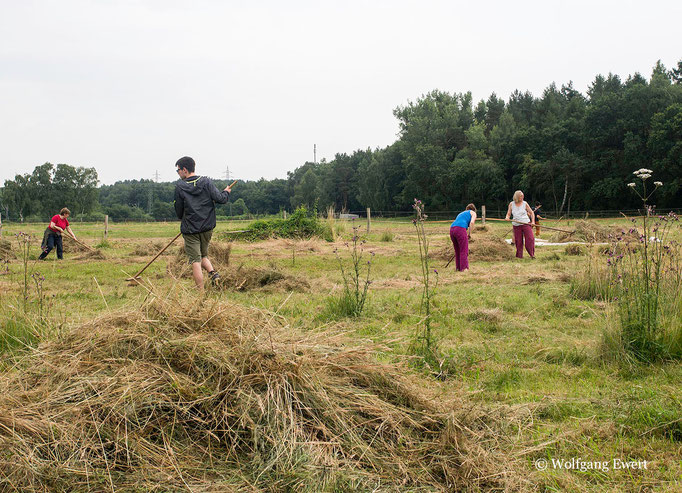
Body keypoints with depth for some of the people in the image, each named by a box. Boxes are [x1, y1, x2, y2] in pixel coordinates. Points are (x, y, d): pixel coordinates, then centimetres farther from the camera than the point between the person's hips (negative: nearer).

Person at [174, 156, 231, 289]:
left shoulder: (180, 186, -8)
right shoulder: (206, 182, -3)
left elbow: (179, 210, 0)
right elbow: (221, 199, -7)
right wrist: (226, 192, 16)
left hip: (190, 229, -3)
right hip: (207, 228, 3)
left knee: (196, 261, 0)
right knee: (203, 255, 23)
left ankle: (201, 293, -2)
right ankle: (213, 272, -5)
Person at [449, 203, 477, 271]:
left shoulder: (461, 213, 36)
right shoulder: (473, 213, 18)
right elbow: (472, 222, -3)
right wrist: (469, 234, 4)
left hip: (452, 229, 6)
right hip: (460, 230, -6)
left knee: (457, 251, 18)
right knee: (464, 251, -1)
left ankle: (458, 267, 22)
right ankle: (464, 268, -3)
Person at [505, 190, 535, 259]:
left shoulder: (525, 204, 4)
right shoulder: (511, 204, 7)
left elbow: (531, 213, 10)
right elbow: (508, 214, 10)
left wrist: (533, 221, -2)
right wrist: (507, 217, -13)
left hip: (526, 224, -1)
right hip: (516, 225, 1)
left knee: (530, 239, -13)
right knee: (518, 241, -1)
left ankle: (532, 254, -4)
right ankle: (519, 255, 11)